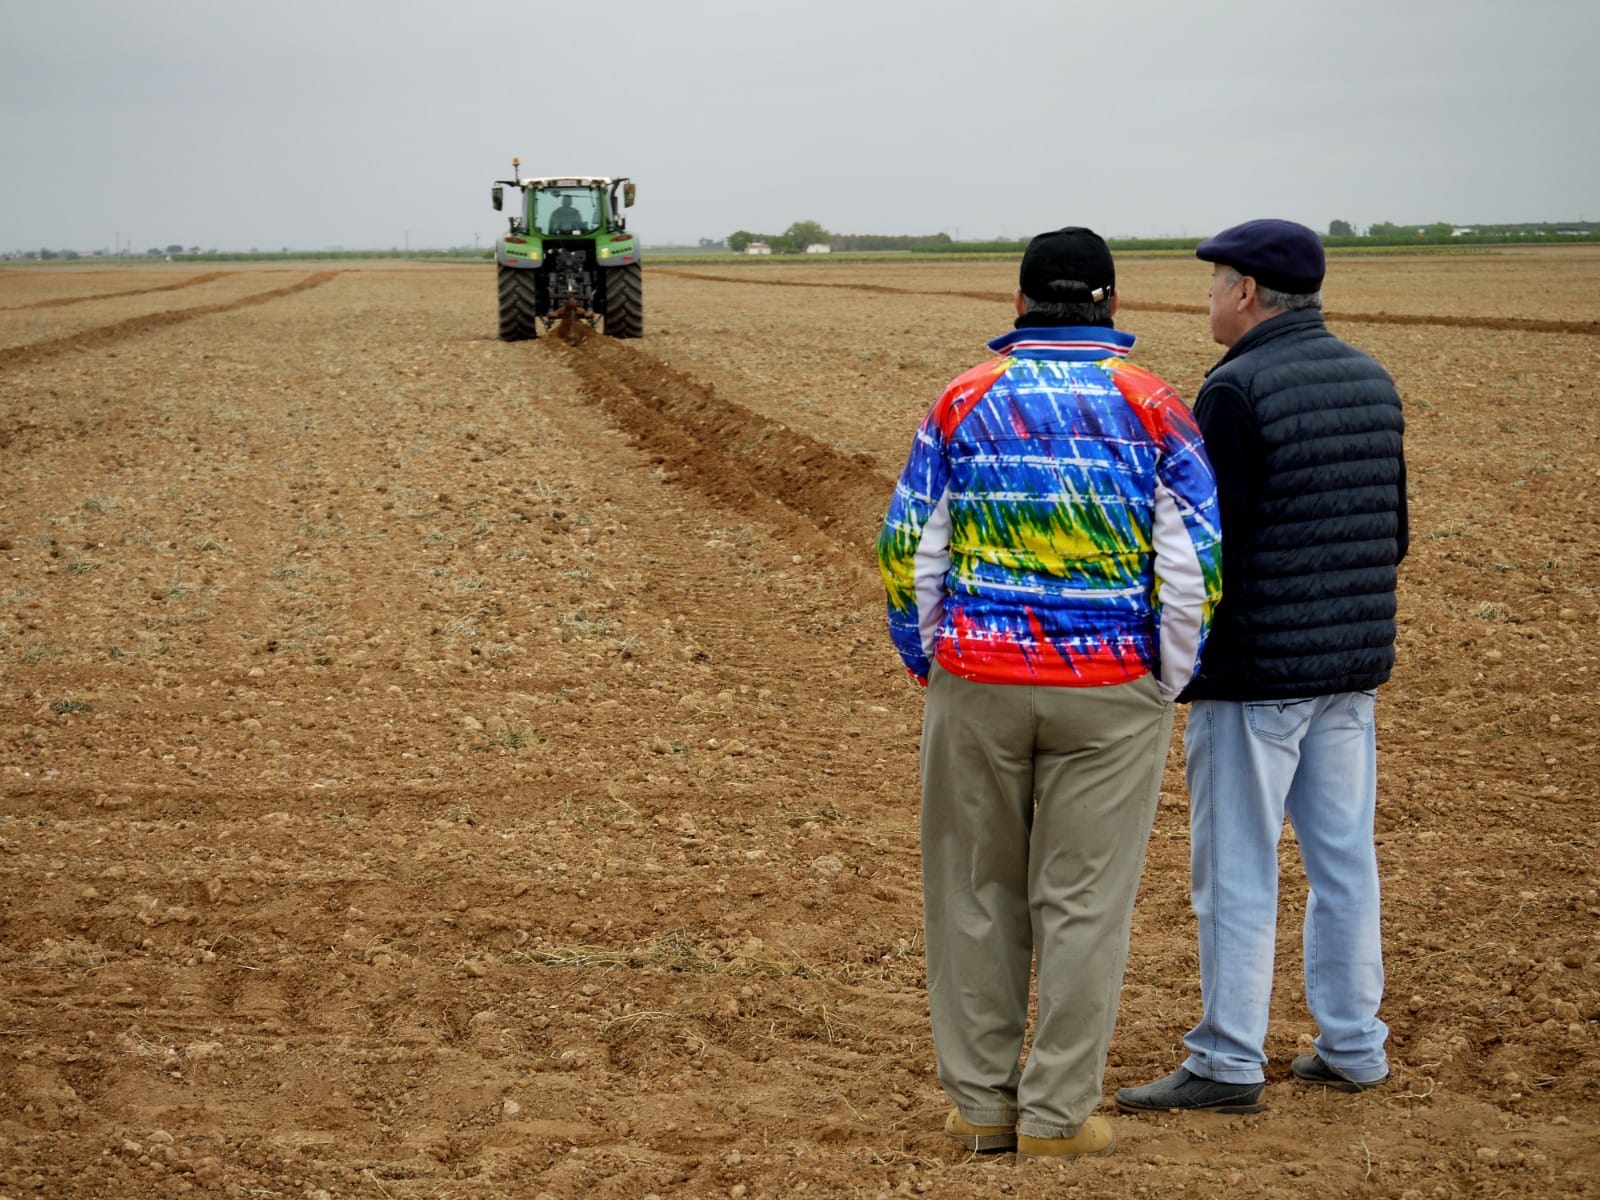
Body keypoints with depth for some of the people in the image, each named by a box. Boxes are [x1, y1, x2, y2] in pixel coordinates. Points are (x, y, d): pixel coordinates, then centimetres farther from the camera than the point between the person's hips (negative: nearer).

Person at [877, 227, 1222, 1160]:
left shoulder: (966, 402, 2)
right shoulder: (1152, 408, -2)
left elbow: (908, 551, 1)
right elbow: (1197, 562, -6)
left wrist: (931, 664, 12)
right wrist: (1169, 682, 4)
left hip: (977, 684, 1)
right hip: (1111, 694, -1)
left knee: (976, 892, 12)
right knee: (1082, 902, 6)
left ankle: (980, 1102, 18)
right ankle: (1056, 1115, 11)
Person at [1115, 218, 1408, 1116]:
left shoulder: (1237, 391, -15)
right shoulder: (1370, 380, 10)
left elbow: (1208, 545, -18)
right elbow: (1392, 530, 16)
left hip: (1255, 670, -8)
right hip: (1353, 667, 8)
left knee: (1237, 870, 0)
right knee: (1344, 855, 14)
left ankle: (1229, 1064, 6)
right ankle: (1354, 1048, 21)